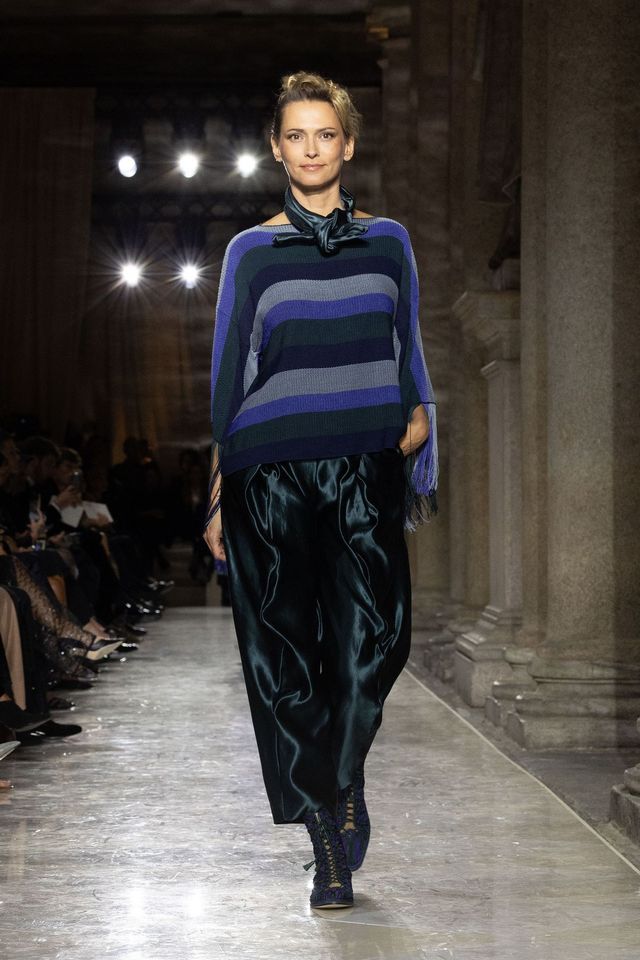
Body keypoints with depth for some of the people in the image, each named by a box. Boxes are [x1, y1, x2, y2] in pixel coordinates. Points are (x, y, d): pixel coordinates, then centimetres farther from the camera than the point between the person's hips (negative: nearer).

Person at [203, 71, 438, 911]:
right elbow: (229, 370, 8)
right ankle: (331, 849, 7)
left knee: (375, 623, -20)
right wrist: (217, 497, 5)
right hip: (272, 470, 0)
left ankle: (344, 771, 4)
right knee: (287, 652, -3)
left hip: (366, 465, 1)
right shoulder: (252, 251, 8)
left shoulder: (388, 241, 13)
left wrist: (419, 419, 1)